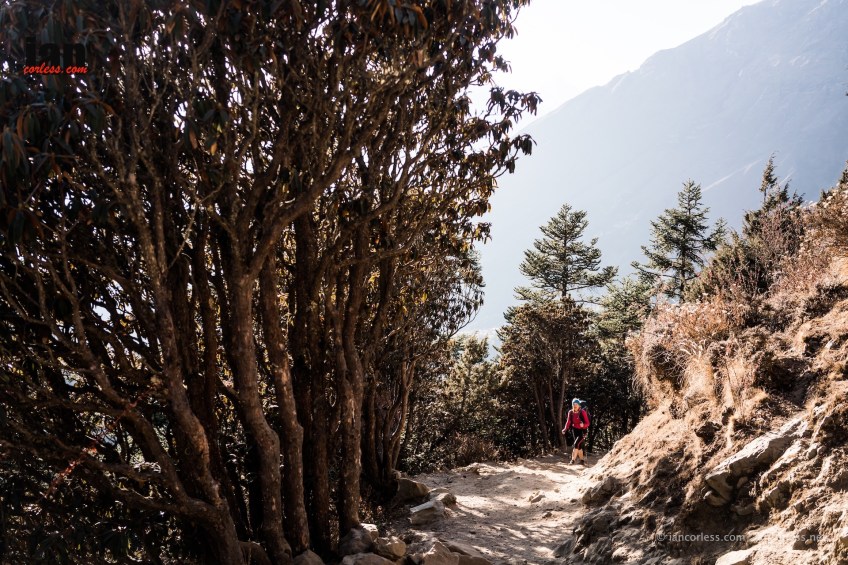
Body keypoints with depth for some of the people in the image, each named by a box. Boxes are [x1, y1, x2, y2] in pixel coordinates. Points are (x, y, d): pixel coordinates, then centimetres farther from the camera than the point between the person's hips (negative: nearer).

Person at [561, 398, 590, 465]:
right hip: (575, 430, 5)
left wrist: (583, 425, -38)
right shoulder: (570, 412, -6)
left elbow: (587, 423, -17)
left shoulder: (583, 412, -18)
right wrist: (565, 429, -15)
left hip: (582, 431, -5)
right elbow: (568, 421, -1)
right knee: (579, 446, 12)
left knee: (576, 444, -18)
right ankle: (582, 460, 28)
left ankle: (573, 460, -14)